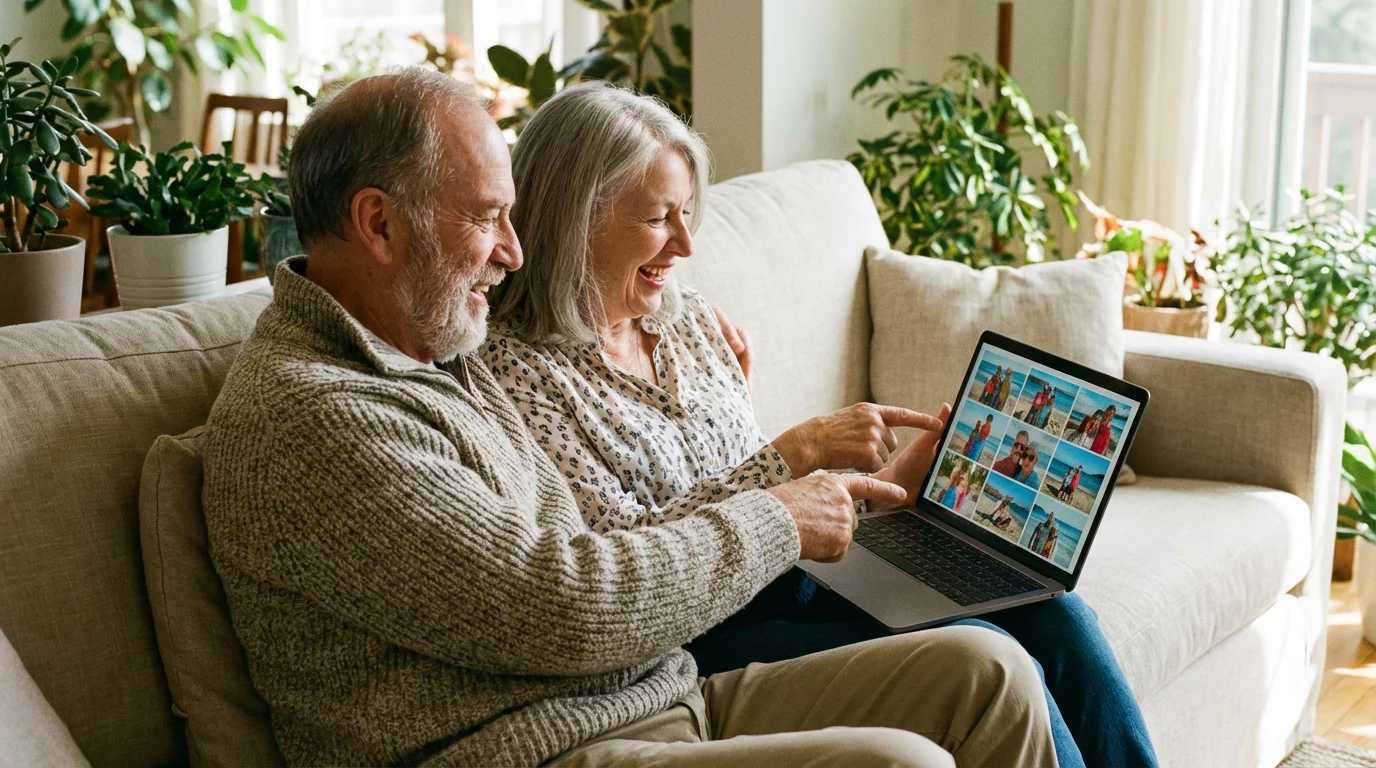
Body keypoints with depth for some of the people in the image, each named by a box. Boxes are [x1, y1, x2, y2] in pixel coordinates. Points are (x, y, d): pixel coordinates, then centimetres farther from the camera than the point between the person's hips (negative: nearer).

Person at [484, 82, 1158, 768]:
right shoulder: (516, 370, -11)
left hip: (784, 581, 7)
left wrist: (896, 479, -1)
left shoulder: (690, 319, 11)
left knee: (1043, 610, -11)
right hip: (692, 645, -7)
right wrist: (798, 449, -18)